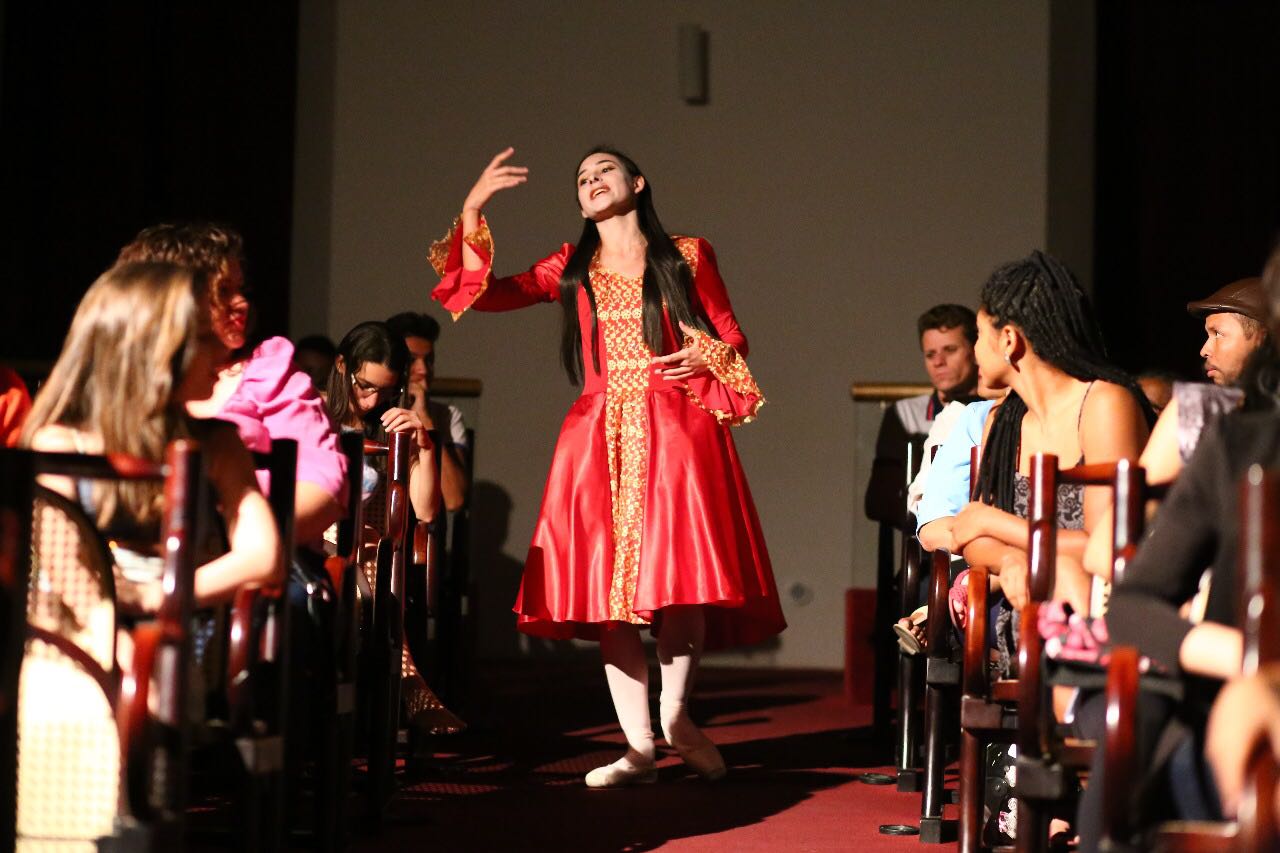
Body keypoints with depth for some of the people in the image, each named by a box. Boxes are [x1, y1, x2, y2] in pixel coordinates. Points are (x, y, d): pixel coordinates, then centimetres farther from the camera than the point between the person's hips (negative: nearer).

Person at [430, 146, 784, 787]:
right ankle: (639, 747, 4)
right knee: (609, 592, -2)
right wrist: (472, 211, -3)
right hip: (600, 439, 2)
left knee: (680, 580, -10)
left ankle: (676, 715, 12)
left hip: (676, 432, -2)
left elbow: (731, 336, 12)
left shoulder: (686, 257, 9)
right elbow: (486, 293, 5)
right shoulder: (573, 269, 14)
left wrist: (710, 354, -11)